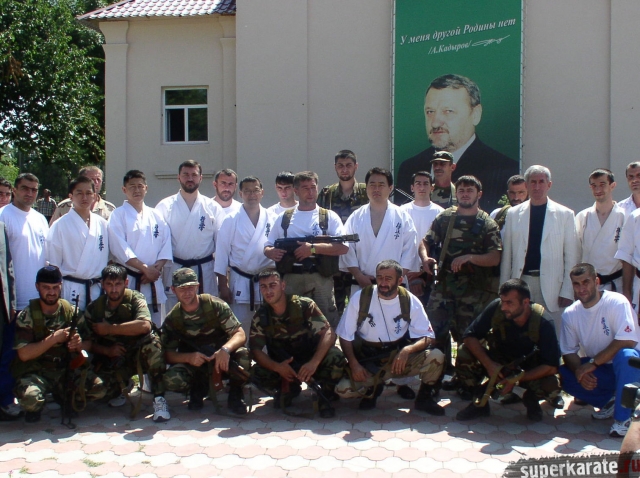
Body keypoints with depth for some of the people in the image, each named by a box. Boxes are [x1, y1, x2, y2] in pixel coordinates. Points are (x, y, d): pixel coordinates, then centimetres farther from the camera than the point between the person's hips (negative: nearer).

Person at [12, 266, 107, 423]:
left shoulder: (72, 312, 2)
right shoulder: (26, 316, -6)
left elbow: (88, 343, 6)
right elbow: (24, 354, -14)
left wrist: (79, 344, -19)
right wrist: (53, 339, -21)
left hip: (68, 368, 3)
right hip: (36, 372, -3)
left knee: (99, 389, -21)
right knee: (29, 397, -36)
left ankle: (67, 397, 13)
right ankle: (34, 408, 5)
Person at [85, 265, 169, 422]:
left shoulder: (135, 299, -11)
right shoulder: (93, 309, -1)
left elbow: (145, 325, -31)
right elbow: (89, 343, -4)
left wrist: (109, 329, -24)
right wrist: (107, 350, -24)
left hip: (139, 354, -2)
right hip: (113, 359, 2)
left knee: (151, 340, -35)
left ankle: (159, 398, -31)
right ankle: (120, 388, 11)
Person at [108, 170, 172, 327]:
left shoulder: (156, 216, 12)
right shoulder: (118, 216, 0)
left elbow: (166, 245, 7)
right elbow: (120, 249, -10)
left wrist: (157, 268, -9)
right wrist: (145, 268, -15)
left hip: (154, 281, 4)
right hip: (129, 280, -4)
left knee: (155, 326, 7)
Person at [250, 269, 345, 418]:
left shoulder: (305, 305, -15)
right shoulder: (260, 317, -7)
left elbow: (328, 333, -23)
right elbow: (255, 350, -13)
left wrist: (314, 362, -39)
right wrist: (277, 367, -34)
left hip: (312, 359, -2)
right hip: (284, 365, 2)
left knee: (335, 357, -33)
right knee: (258, 371, -27)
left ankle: (324, 395, -5)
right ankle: (289, 388, 5)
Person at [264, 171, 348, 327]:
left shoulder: (329, 217, 6)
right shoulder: (284, 218, 13)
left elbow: (343, 247, -5)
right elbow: (267, 246, 16)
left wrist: (313, 248, -15)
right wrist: (271, 252, -8)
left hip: (321, 279, -2)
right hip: (291, 279, 2)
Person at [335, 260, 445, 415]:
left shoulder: (410, 301, -7)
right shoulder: (360, 298, -10)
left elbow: (427, 337, -7)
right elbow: (345, 336, -5)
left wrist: (407, 350, -28)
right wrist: (354, 364, -19)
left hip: (398, 359, 1)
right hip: (367, 362, 0)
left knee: (436, 357, -25)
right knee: (343, 389, -27)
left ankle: (424, 398, 3)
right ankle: (371, 389, 9)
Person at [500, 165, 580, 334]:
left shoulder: (565, 215, 5)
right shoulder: (513, 214, 10)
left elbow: (571, 256, 2)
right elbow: (506, 255, 10)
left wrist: (567, 291, -5)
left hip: (552, 287, -2)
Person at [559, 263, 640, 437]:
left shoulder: (616, 302, -19)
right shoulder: (570, 314, -4)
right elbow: (569, 351, -1)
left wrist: (592, 363, -27)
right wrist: (580, 371, -23)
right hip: (599, 370, 5)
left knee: (625, 355, -39)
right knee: (564, 375, -19)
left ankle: (623, 417, -23)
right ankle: (610, 400, 3)